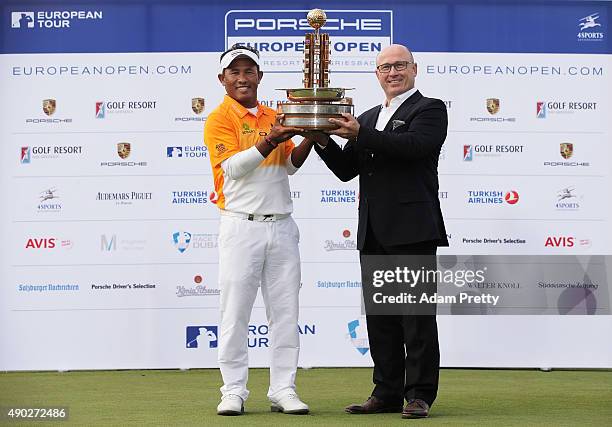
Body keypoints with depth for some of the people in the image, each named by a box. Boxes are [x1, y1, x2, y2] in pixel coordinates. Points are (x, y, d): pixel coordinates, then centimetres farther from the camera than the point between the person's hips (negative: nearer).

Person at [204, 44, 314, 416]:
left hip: (282, 227, 5)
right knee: (236, 312, -3)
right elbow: (234, 167, -13)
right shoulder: (220, 120, -1)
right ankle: (234, 392, 3)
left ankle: (284, 390, 8)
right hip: (242, 227, -5)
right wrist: (270, 141, -24)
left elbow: (291, 165, 9)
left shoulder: (274, 117, 16)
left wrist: (309, 138, -9)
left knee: (285, 312, 4)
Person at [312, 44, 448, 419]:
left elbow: (414, 145, -20)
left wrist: (360, 135, -25)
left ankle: (420, 395, 1)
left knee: (417, 314, -3)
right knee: (379, 317, 9)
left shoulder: (430, 109, 0)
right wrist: (323, 140, -2)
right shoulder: (368, 118, 20)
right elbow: (346, 170, 15)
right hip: (374, 233, 7)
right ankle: (388, 393, 15)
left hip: (411, 230, -7)